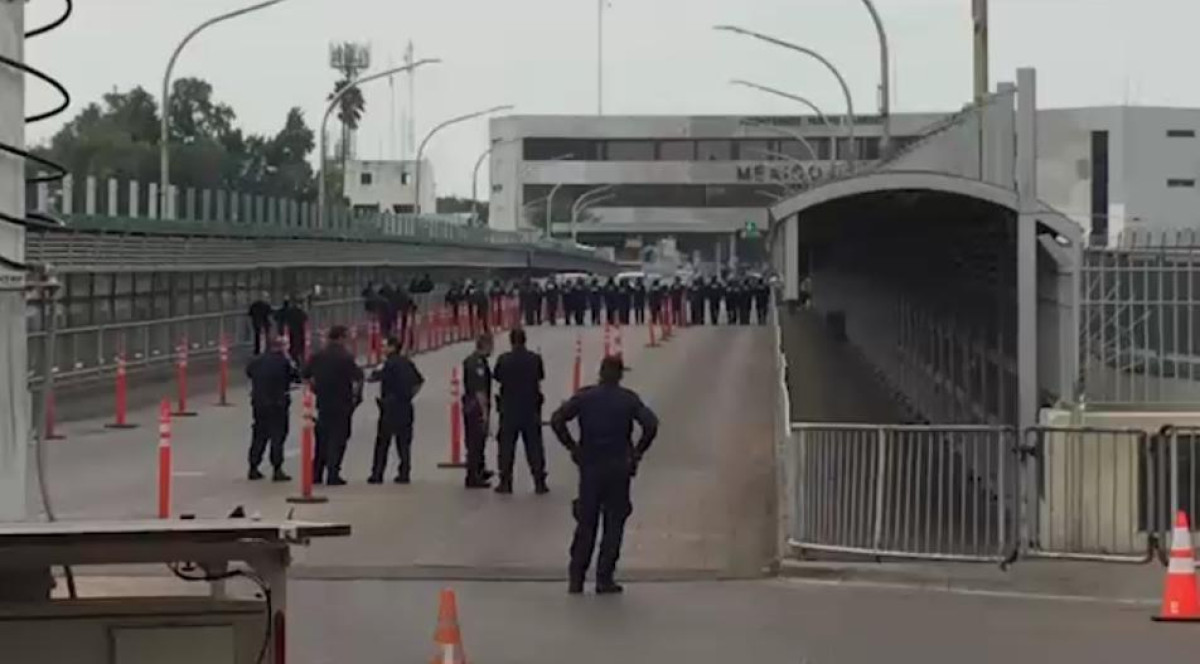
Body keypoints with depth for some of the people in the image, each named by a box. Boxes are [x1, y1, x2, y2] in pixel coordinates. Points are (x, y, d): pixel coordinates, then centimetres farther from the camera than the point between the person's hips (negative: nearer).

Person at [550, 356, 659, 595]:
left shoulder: (584, 397, 1)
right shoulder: (628, 399, -2)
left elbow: (557, 420, -7)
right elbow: (651, 424, -14)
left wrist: (572, 447, 2)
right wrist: (638, 451, -2)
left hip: (589, 467, 2)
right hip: (619, 469, -2)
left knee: (585, 524, 9)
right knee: (614, 524, 5)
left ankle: (576, 578, 7)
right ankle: (604, 579, 3)